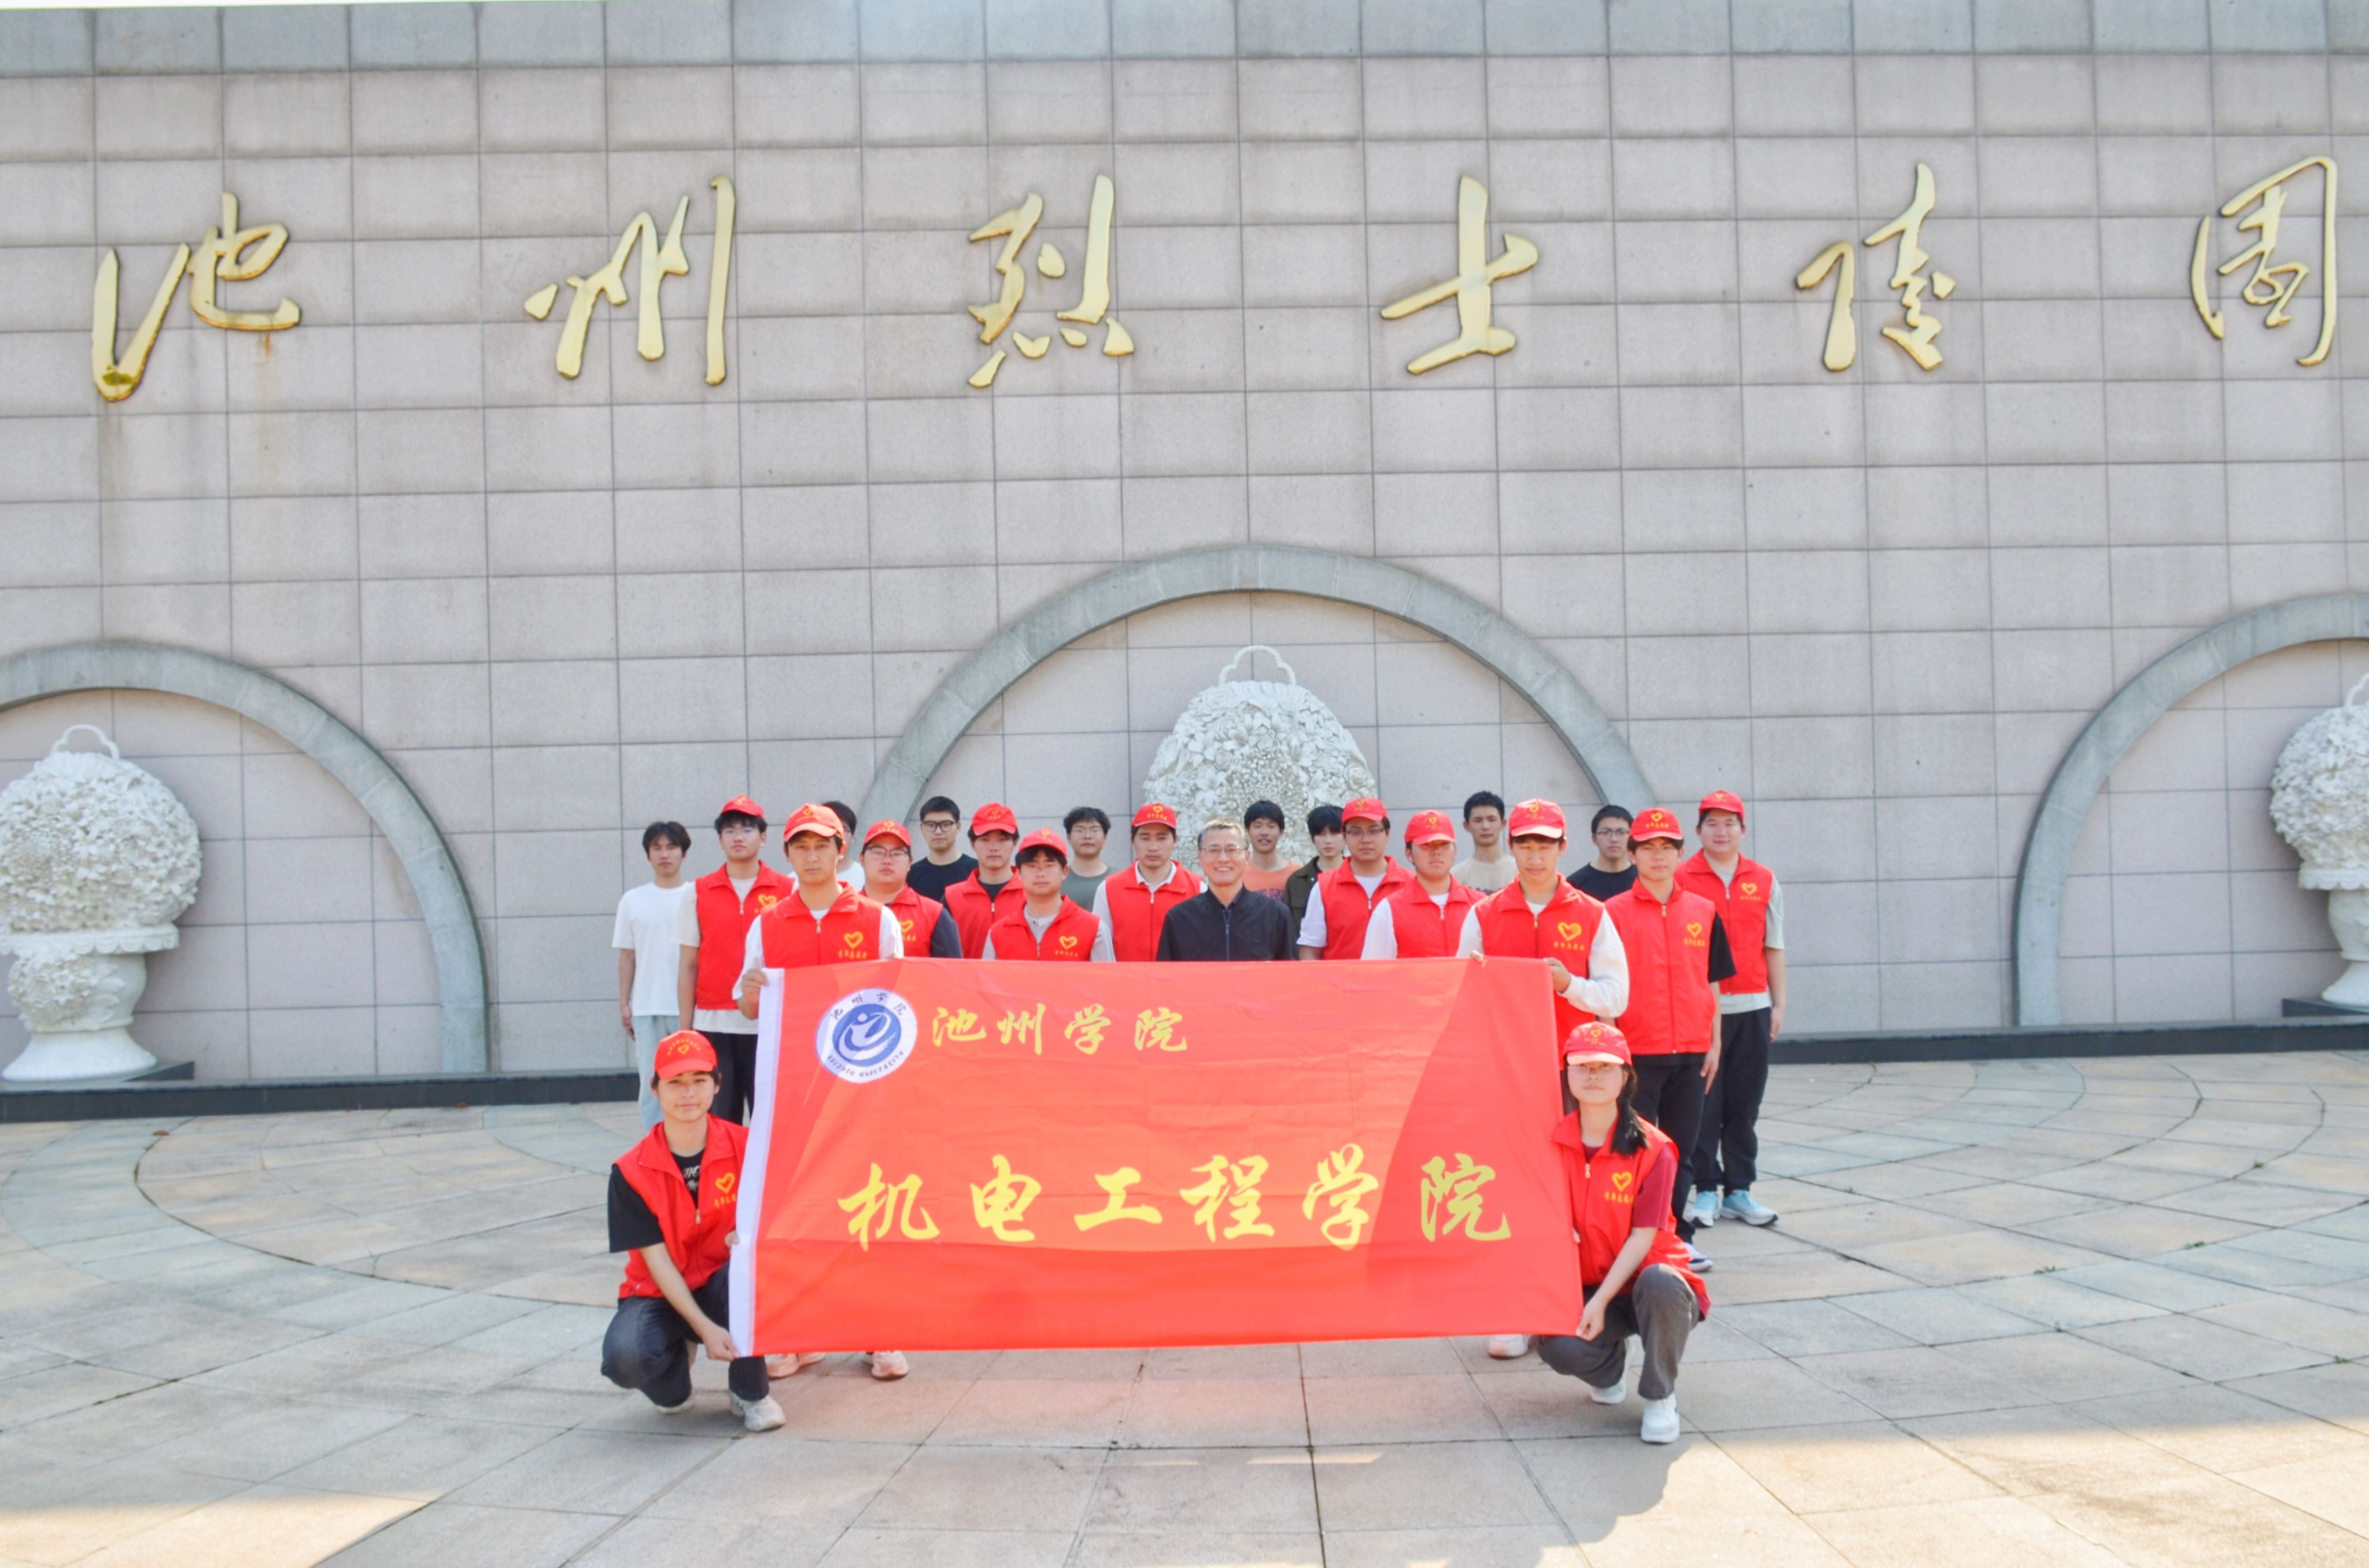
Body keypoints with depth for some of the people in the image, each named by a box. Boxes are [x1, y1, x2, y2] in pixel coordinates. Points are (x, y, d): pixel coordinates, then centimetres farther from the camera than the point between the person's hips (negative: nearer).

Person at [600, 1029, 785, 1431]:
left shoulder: (743, 1146, -10)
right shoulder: (631, 1173, -12)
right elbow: (657, 1261, -14)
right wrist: (705, 1329, -24)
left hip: (725, 1289, 1)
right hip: (660, 1295, 0)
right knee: (624, 1356, -32)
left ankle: (751, 1393, -12)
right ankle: (674, 1364, 9)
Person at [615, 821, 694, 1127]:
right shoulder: (633, 900, 9)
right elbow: (627, 956, 11)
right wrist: (623, 1004, 6)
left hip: (689, 1007, -2)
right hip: (646, 1009, 2)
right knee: (651, 1086, 5)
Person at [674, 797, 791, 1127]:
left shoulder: (787, 890, 3)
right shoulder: (699, 892, 7)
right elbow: (689, 965, 8)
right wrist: (685, 1028, 4)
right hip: (713, 1025, 1)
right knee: (718, 1121, 3)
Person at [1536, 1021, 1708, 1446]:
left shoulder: (1652, 1149, -12)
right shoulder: (1554, 1143, -2)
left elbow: (1643, 1237, -15)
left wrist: (1600, 1302, -23)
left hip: (1640, 1280, -2)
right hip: (1585, 1284, 2)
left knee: (1661, 1284, -39)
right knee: (1557, 1346, -29)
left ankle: (1660, 1396, -11)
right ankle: (1610, 1367, 12)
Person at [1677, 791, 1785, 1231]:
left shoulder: (1764, 881, 9)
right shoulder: (1681, 880, -1)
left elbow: (1773, 947, 12)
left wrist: (1779, 1003, 9)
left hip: (1752, 1008, 3)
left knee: (1745, 1105, 7)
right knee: (1703, 1103, 0)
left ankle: (1738, 1190, 15)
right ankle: (1705, 1190, 10)